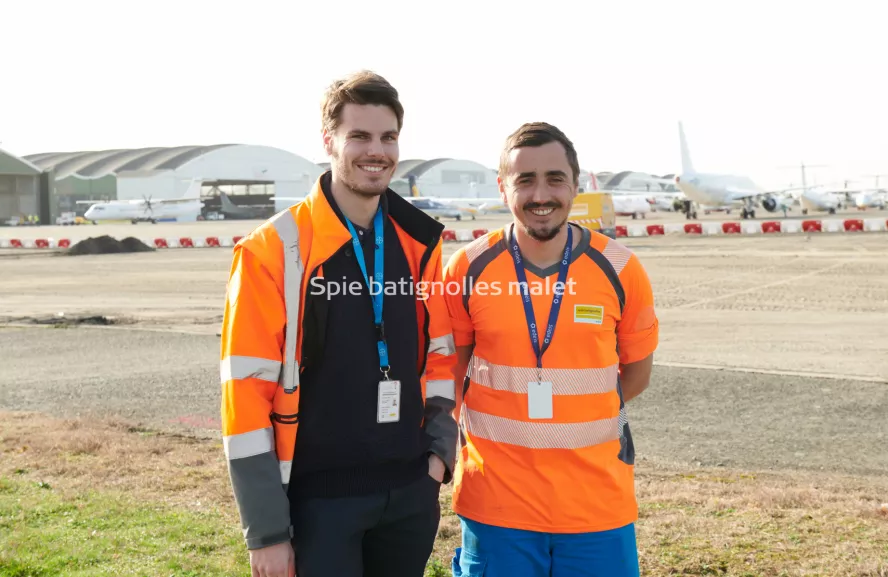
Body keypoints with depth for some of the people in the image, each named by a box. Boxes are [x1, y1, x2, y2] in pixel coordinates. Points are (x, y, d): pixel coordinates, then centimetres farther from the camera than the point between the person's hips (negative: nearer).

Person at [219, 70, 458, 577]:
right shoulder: (273, 250, -10)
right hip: (319, 497, -4)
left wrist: (439, 450, 3)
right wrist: (267, 529, -12)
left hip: (410, 491, 5)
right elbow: (248, 389, -11)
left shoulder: (420, 244, 5)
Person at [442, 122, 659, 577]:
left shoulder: (619, 269, -4)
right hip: (496, 505, 0)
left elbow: (636, 371, 10)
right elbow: (449, 368, 9)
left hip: (599, 504, 1)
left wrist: (579, 424, 6)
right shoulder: (468, 269, -5)